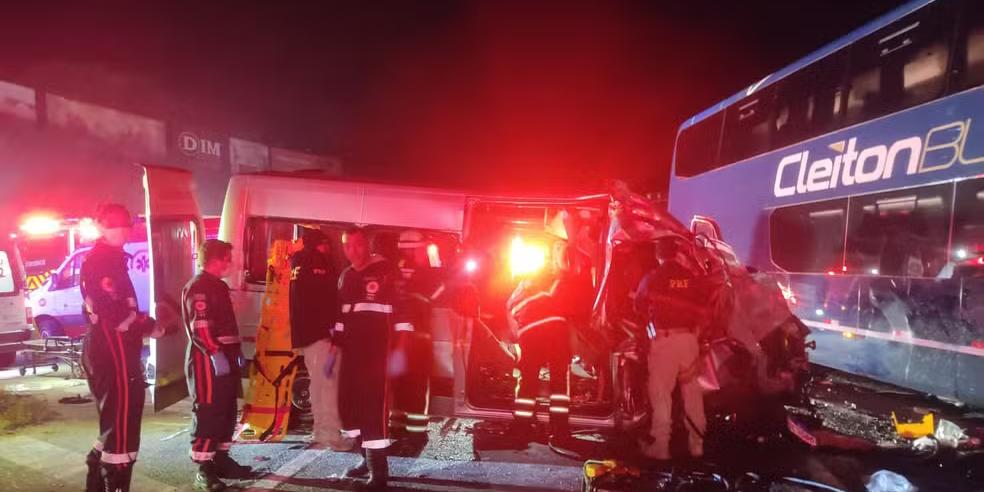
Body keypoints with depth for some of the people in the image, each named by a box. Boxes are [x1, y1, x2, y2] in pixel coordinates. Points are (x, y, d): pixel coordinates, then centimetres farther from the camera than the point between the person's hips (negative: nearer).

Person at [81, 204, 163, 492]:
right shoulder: (102, 260, -13)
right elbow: (115, 313, -23)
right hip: (113, 352, -11)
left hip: (109, 350, 11)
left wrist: (143, 321, 7)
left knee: (115, 422, 20)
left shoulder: (108, 258, 19)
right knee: (122, 425, -6)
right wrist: (148, 326, -10)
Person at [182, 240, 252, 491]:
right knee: (207, 412, -7)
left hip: (225, 356, 10)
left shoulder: (219, 286, 20)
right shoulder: (198, 286, -11)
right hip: (208, 359, -10)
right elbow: (199, 326, -22)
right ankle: (204, 469, -2)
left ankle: (221, 459, 24)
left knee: (227, 410, 14)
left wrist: (236, 352, 23)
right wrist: (215, 353, -27)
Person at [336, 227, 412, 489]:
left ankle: (378, 469, -4)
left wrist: (400, 344, -19)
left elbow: (402, 306, -13)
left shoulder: (386, 270, -7)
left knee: (373, 403, -11)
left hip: (377, 347, -7)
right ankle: (368, 457, 23)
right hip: (351, 347, 8)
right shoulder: (346, 276, 16)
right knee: (348, 401, 8)